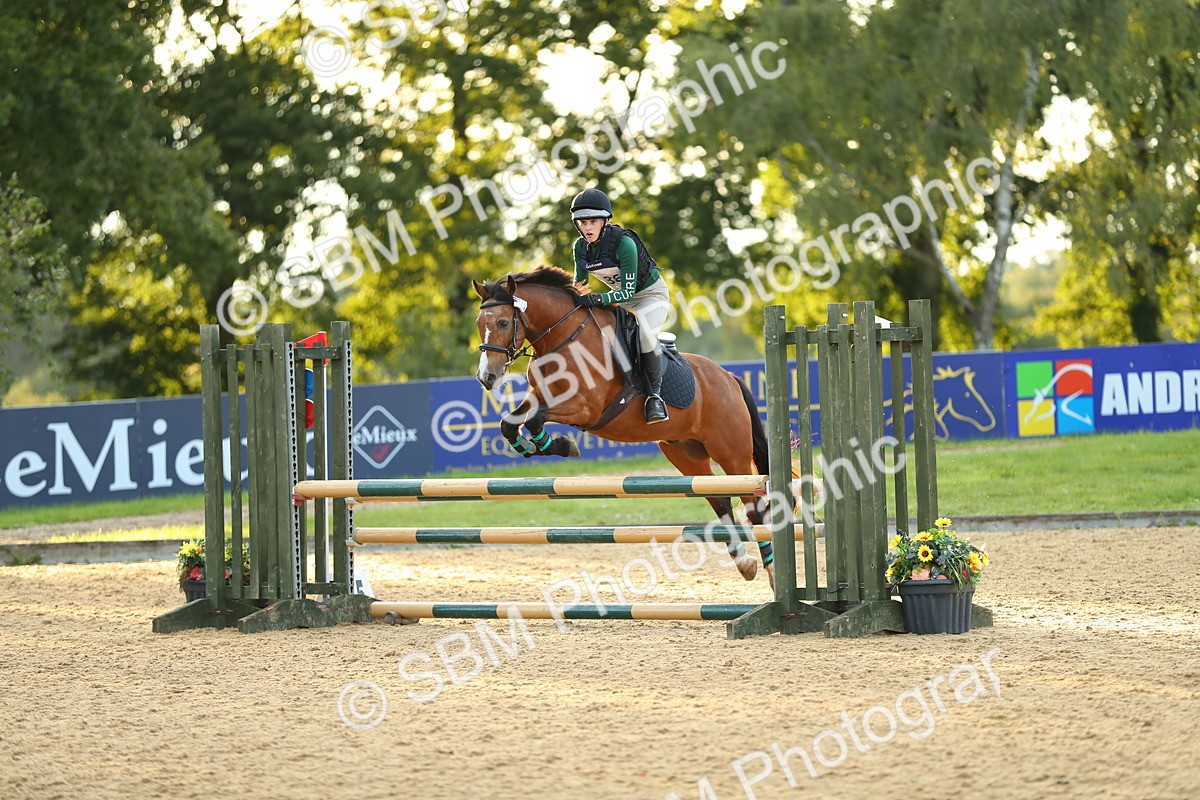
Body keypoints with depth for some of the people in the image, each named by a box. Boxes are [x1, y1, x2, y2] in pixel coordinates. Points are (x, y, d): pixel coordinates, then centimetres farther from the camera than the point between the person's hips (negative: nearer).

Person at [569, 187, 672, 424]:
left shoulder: (624, 243, -32)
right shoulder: (581, 246, -12)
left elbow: (628, 291, -33)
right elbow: (580, 283, 2)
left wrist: (599, 299, -46)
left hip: (651, 294, -8)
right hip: (620, 296, 8)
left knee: (645, 331, -35)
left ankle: (654, 394, -22)